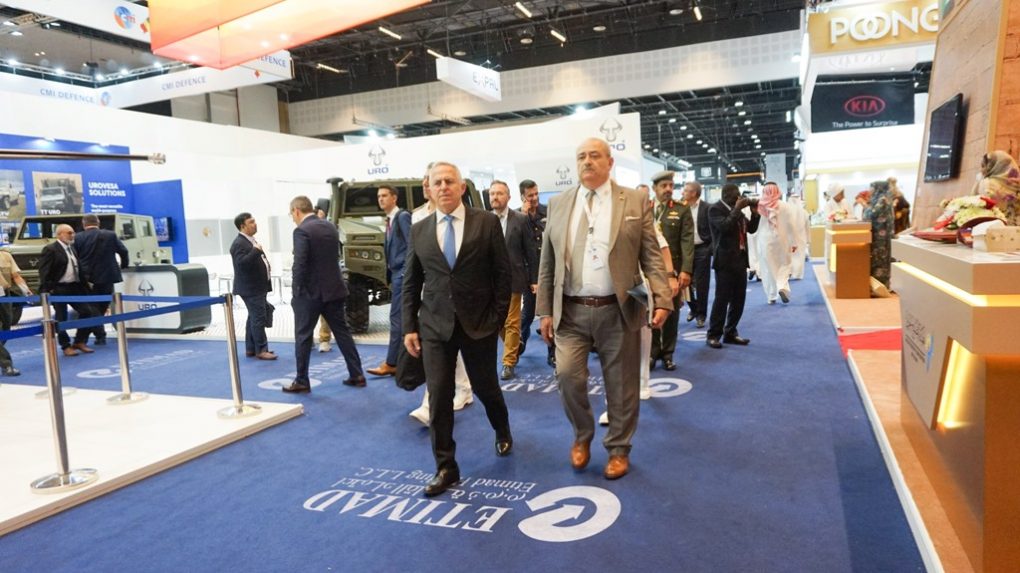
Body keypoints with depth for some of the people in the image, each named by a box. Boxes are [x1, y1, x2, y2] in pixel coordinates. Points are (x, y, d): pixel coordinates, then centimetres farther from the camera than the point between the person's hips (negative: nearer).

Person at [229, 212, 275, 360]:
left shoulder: (250, 240, 16)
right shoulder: (239, 243, -16)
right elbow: (242, 263, -29)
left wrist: (265, 265, 14)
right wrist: (256, 251, -30)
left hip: (257, 287, 10)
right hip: (250, 288, -10)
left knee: (254, 317, 14)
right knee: (259, 318, -9)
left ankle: (251, 348, 22)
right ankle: (261, 350, -3)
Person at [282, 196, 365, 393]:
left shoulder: (302, 231, -14)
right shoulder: (330, 226, 8)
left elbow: (299, 264, -18)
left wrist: (296, 290, -9)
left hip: (310, 291, -7)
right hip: (334, 288, 7)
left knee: (303, 336, 4)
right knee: (342, 332, 11)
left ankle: (301, 381, 10)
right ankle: (357, 375, 14)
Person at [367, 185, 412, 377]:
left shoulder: (403, 216, -9)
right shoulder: (390, 220, 18)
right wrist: (390, 277, 15)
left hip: (403, 274, -9)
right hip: (396, 274, 9)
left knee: (397, 318, -7)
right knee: (403, 319, 11)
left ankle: (391, 364, -2)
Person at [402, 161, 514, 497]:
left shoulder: (487, 222, -2)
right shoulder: (419, 231, 5)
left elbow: (502, 273, -2)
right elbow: (411, 283, 8)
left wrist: (498, 317, -6)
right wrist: (409, 327, 2)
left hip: (479, 322, -1)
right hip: (435, 325, 2)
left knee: (486, 388, 14)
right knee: (438, 398, 0)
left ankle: (503, 432, 45)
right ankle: (445, 467, 15)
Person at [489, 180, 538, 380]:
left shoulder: (521, 219, -3)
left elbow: (531, 251, 0)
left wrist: (534, 279, -1)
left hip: (513, 278, -3)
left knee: (512, 323, 2)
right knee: (498, 322, 13)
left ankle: (509, 363, 13)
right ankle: (515, 348, 37)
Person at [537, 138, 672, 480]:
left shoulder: (635, 201, 3)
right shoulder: (558, 204, 8)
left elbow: (651, 257, -1)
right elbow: (547, 264, 8)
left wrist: (662, 299, -13)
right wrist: (545, 310, 4)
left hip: (618, 311, -1)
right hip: (571, 311, 1)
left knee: (621, 385, 8)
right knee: (568, 375, -10)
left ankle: (618, 449, 29)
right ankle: (582, 436, 19)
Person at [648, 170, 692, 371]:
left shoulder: (682, 209, 3)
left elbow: (687, 241, -4)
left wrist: (686, 270, -13)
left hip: (673, 269, 0)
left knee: (671, 313, 7)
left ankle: (667, 353, 19)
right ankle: (653, 352, 17)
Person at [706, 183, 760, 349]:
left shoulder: (737, 210, 15)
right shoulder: (715, 209, -8)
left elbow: (751, 229, 17)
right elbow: (725, 227, -24)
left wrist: (755, 213, 3)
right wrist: (737, 209, -18)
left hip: (740, 259, 8)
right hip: (725, 260, -8)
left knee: (739, 298, 9)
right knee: (722, 299, -5)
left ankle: (730, 332, 18)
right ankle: (714, 335, 3)